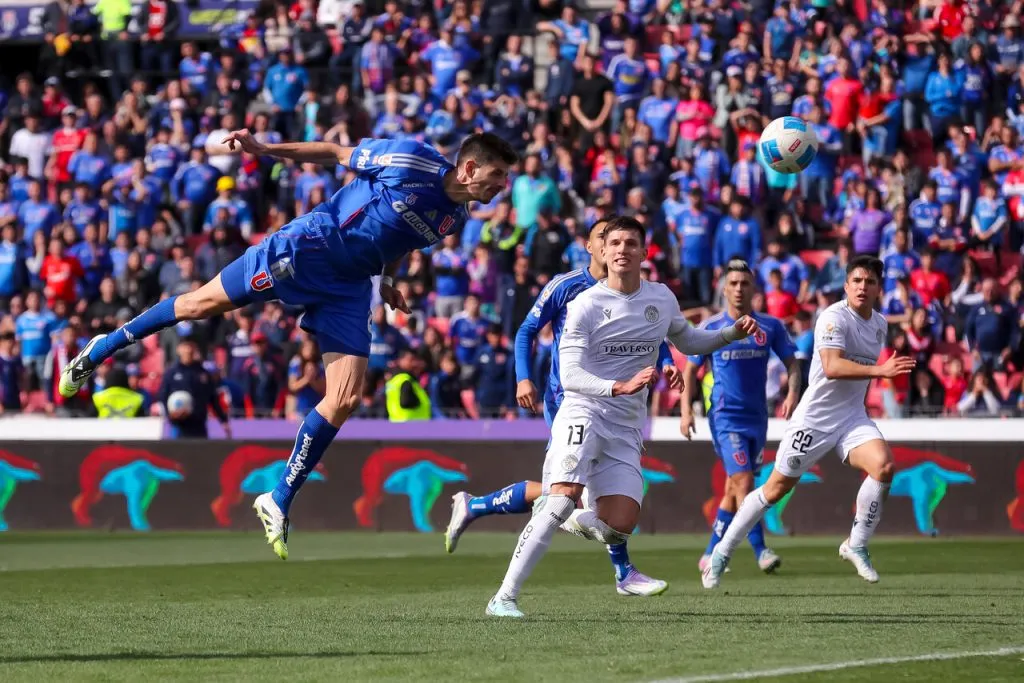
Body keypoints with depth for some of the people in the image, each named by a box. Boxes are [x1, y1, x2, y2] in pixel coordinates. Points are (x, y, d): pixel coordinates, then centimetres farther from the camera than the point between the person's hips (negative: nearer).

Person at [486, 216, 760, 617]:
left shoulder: (662, 299, 10)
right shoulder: (585, 305, -6)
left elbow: (688, 342, 29)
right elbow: (570, 376, -13)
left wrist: (733, 334, 13)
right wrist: (621, 387, -28)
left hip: (626, 431, 5)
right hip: (583, 414, -5)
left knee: (619, 527, -12)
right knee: (565, 497, -29)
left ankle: (570, 520, 22)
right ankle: (504, 597, -28)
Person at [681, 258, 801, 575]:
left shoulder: (770, 326, 3)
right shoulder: (710, 328, -2)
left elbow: (792, 362, 9)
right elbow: (690, 369, 4)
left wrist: (793, 393, -10)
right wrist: (686, 410, -5)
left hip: (757, 417, 4)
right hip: (725, 416, -4)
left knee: (734, 491, 10)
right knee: (744, 483, -17)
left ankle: (710, 555, 21)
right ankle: (760, 551, -18)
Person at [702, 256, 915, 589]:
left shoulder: (879, 324, 9)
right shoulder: (834, 317, -17)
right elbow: (832, 366, -31)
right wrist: (879, 370, -38)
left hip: (852, 417, 6)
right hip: (814, 418, -6)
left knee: (883, 466, -20)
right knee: (778, 487, 1)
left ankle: (856, 545, -4)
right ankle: (722, 552, 17)